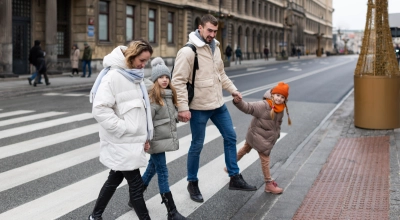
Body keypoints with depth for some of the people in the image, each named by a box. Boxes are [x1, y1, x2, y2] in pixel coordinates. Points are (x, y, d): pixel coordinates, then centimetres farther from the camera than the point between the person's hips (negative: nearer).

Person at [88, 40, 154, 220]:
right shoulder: (113, 76, -17)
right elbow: (100, 110, -22)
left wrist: (145, 136, 12)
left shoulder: (135, 77, 10)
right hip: (121, 143, -9)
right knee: (136, 185, -3)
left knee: (115, 179, 19)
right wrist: (124, 129, -20)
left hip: (133, 141, 9)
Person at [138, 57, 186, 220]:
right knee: (162, 173, -3)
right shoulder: (151, 97, -16)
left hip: (166, 139, 8)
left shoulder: (170, 95, 9)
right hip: (157, 141, -8)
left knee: (152, 169, 18)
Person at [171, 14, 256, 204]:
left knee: (230, 137, 13)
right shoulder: (188, 52, -18)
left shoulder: (215, 48, 7)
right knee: (197, 145, 5)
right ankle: (192, 183, 23)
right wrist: (183, 107, -22)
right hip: (199, 108, -8)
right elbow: (178, 81, -20)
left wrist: (232, 89, 12)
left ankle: (235, 178, 26)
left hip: (218, 104, 8)